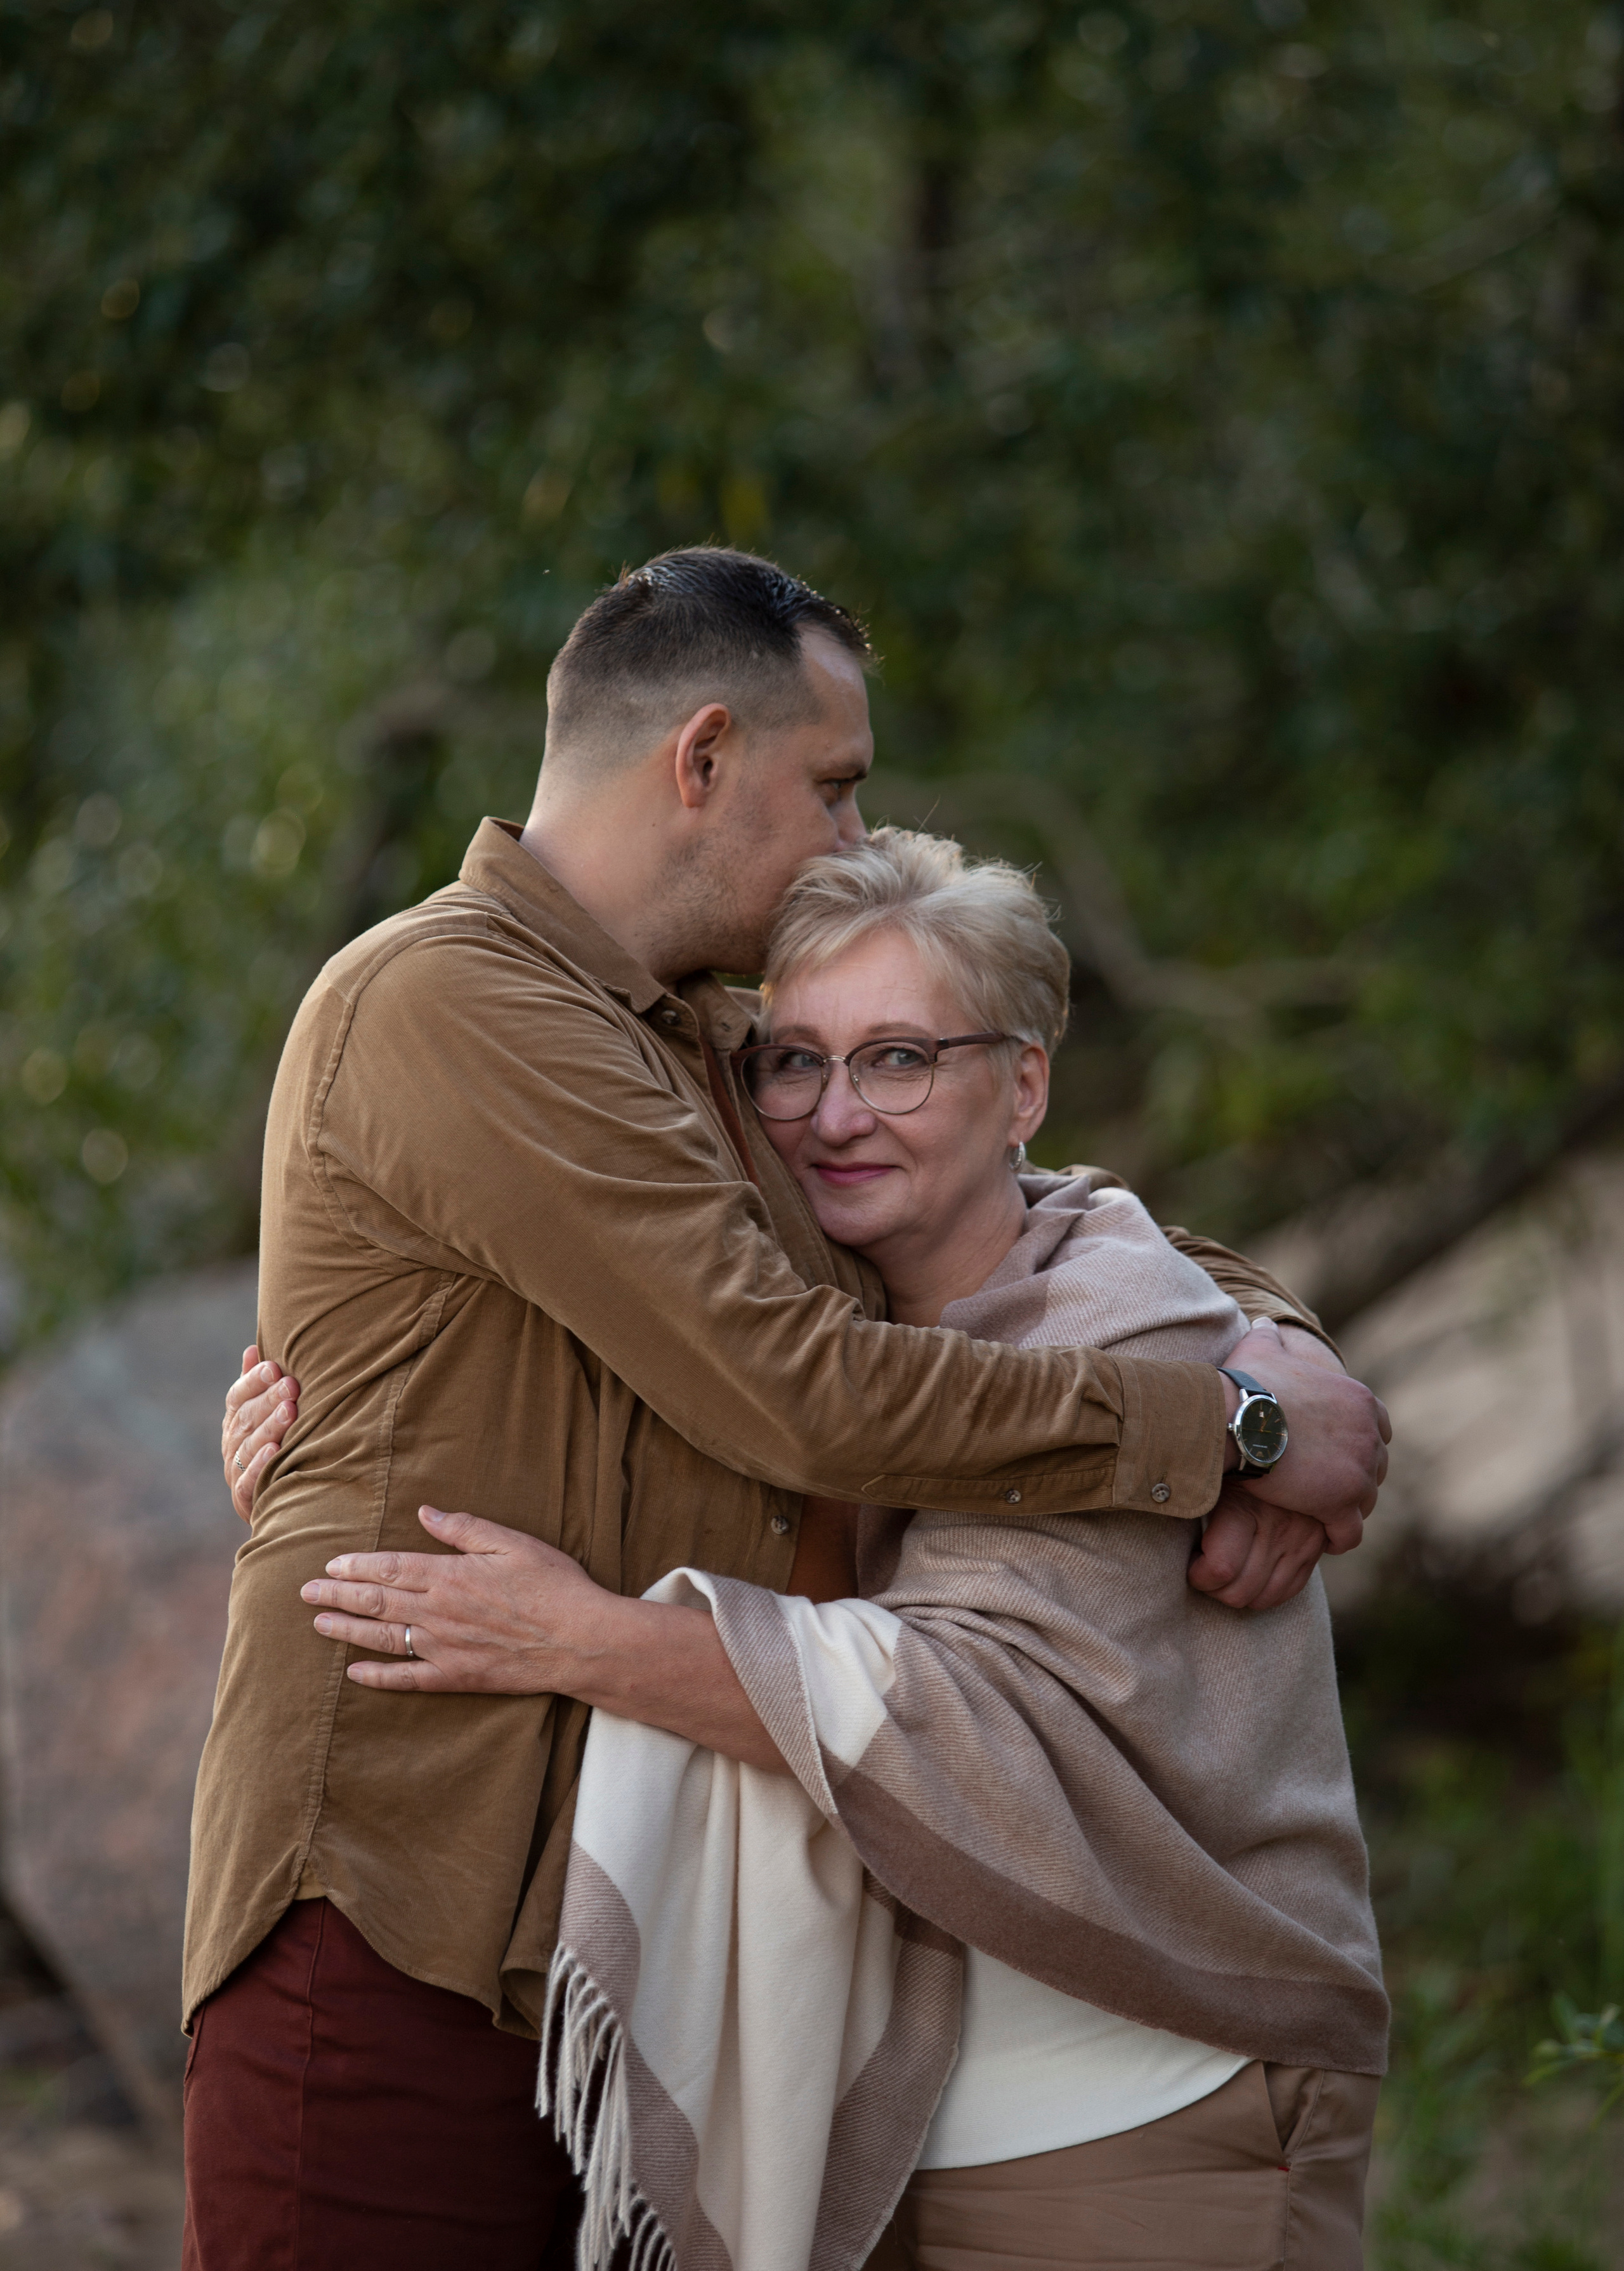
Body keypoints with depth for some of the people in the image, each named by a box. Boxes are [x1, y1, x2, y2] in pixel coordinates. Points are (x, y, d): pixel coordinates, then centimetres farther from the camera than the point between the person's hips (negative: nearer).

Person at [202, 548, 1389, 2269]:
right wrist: (1228, 1427, -9)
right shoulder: (448, 1002, -12)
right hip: (405, 1918, -9)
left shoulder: (707, 1042, 18)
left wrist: (1258, 1324, 7)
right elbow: (801, 1392, -16)